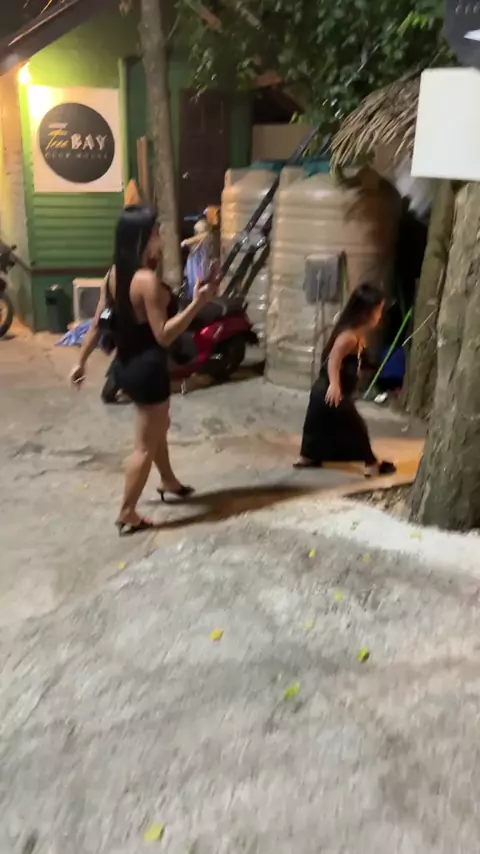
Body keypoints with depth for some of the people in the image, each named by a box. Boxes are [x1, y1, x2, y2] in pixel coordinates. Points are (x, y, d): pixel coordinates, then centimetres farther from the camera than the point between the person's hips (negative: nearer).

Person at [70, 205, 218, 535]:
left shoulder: (116, 273, 3)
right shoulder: (148, 280, -24)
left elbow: (98, 323, 7)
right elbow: (164, 335, -23)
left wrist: (82, 361, 15)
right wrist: (198, 303, -25)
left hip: (128, 364, 9)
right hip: (147, 368, -9)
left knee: (159, 427, 28)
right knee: (146, 444, 5)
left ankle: (170, 482, 49)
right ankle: (127, 515, 15)